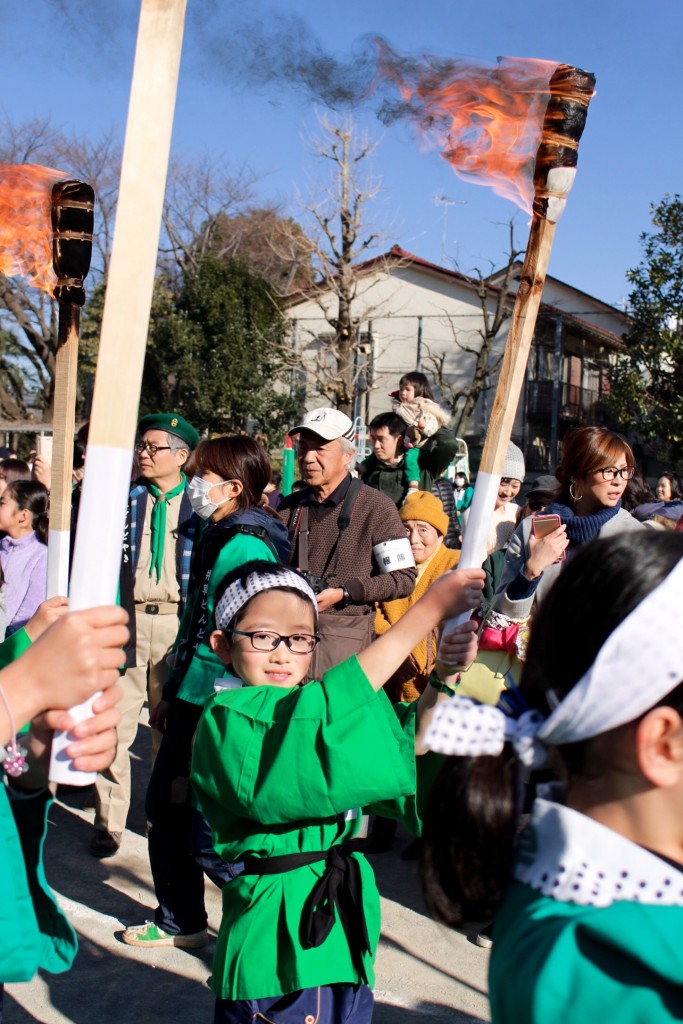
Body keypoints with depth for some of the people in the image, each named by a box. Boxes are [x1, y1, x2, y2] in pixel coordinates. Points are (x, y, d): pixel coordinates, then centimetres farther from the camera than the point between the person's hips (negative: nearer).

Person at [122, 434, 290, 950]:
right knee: (165, 807, 19)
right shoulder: (217, 536, 11)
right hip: (194, 698, 10)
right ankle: (179, 921, 36)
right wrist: (172, 694, 21)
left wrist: (212, 718, -24)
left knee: (208, 835, -3)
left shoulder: (246, 545, -19)